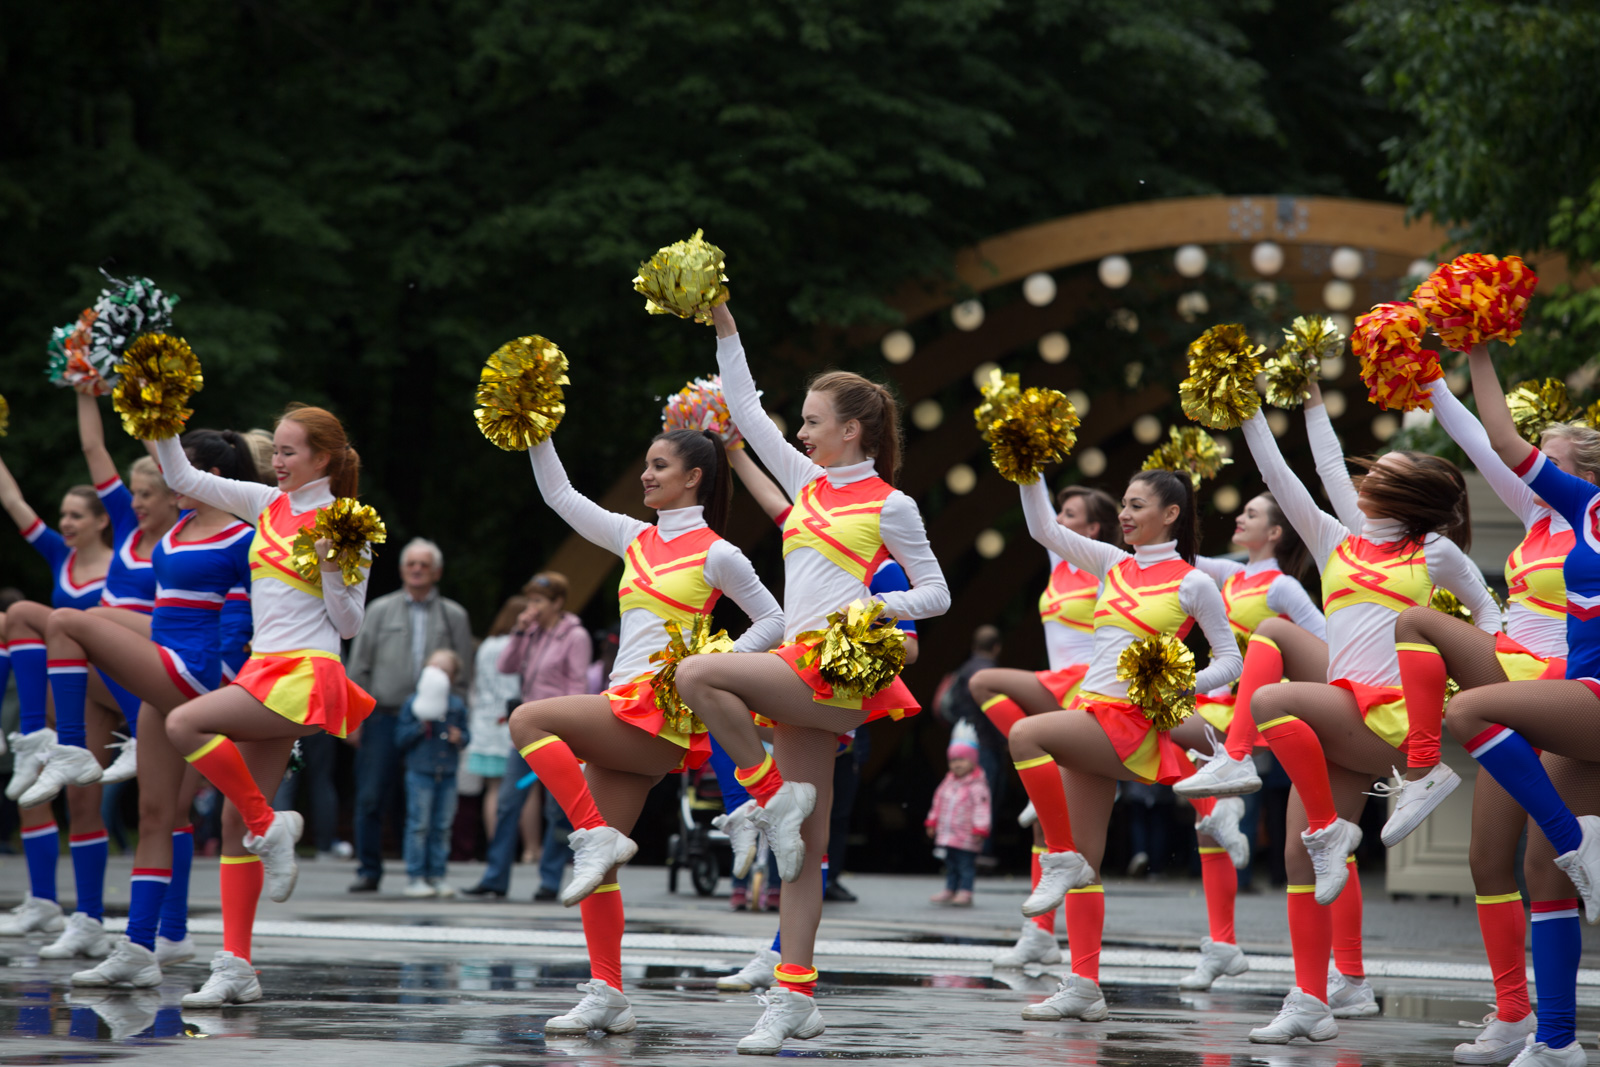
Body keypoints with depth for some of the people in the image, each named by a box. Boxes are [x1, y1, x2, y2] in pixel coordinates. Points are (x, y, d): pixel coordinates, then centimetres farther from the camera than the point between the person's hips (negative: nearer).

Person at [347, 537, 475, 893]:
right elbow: (359, 666, 9)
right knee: (371, 798, -4)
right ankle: (368, 871, 3)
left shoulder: (453, 616, 10)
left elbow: (462, 673, 9)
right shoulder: (380, 610, 10)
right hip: (384, 716, 0)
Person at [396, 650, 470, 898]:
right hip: (420, 772, -4)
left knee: (442, 827, 7)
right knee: (419, 825, -3)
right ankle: (415, 877, 2)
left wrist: (460, 737, -10)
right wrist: (420, 726, -17)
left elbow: (466, 734, 13)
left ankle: (436, 875, 14)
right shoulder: (413, 703, -2)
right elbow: (400, 739, -3)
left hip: (447, 775, 4)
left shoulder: (457, 705, 7)